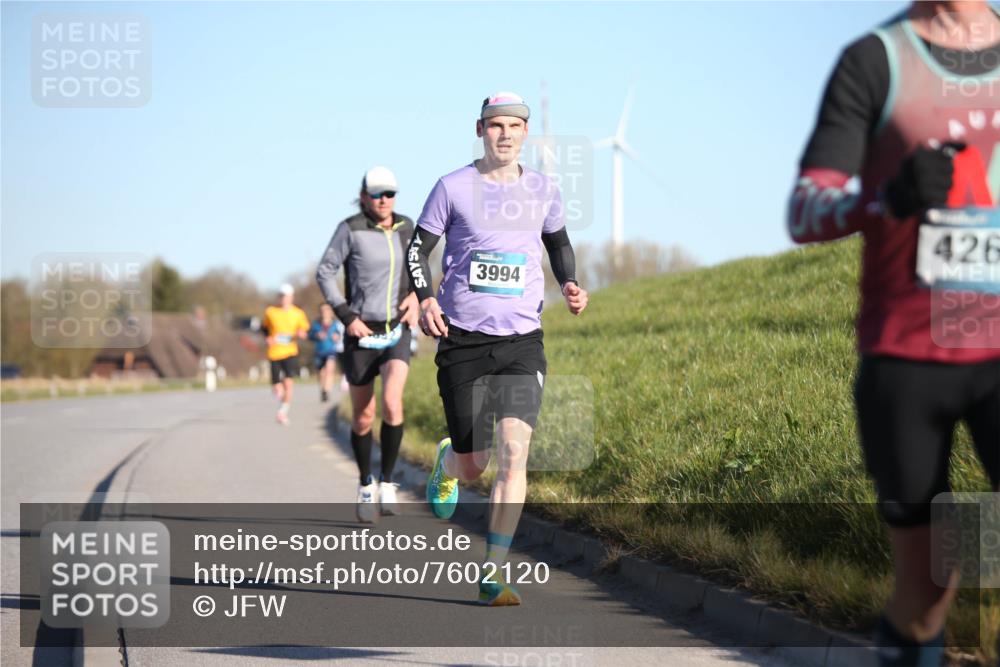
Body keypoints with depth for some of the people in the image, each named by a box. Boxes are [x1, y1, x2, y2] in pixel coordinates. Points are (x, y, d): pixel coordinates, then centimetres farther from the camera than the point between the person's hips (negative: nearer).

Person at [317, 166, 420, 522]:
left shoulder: (406, 227, 4)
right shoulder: (350, 229, -8)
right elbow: (324, 272, -6)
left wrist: (415, 296, 0)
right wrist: (347, 316, -14)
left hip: (396, 332, 2)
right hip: (361, 334, -2)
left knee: (392, 405, -20)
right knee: (363, 418, 5)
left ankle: (387, 483, -4)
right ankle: (365, 486, 28)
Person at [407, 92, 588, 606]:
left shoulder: (543, 190, 7)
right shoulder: (453, 187, -1)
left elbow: (558, 240, 25)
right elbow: (418, 248, 5)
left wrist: (570, 284, 7)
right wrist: (426, 298, -13)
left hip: (522, 339, 1)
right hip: (462, 339, -1)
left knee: (513, 452, -15)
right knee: (473, 466, 4)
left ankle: (494, 574, -10)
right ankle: (447, 462, 44)